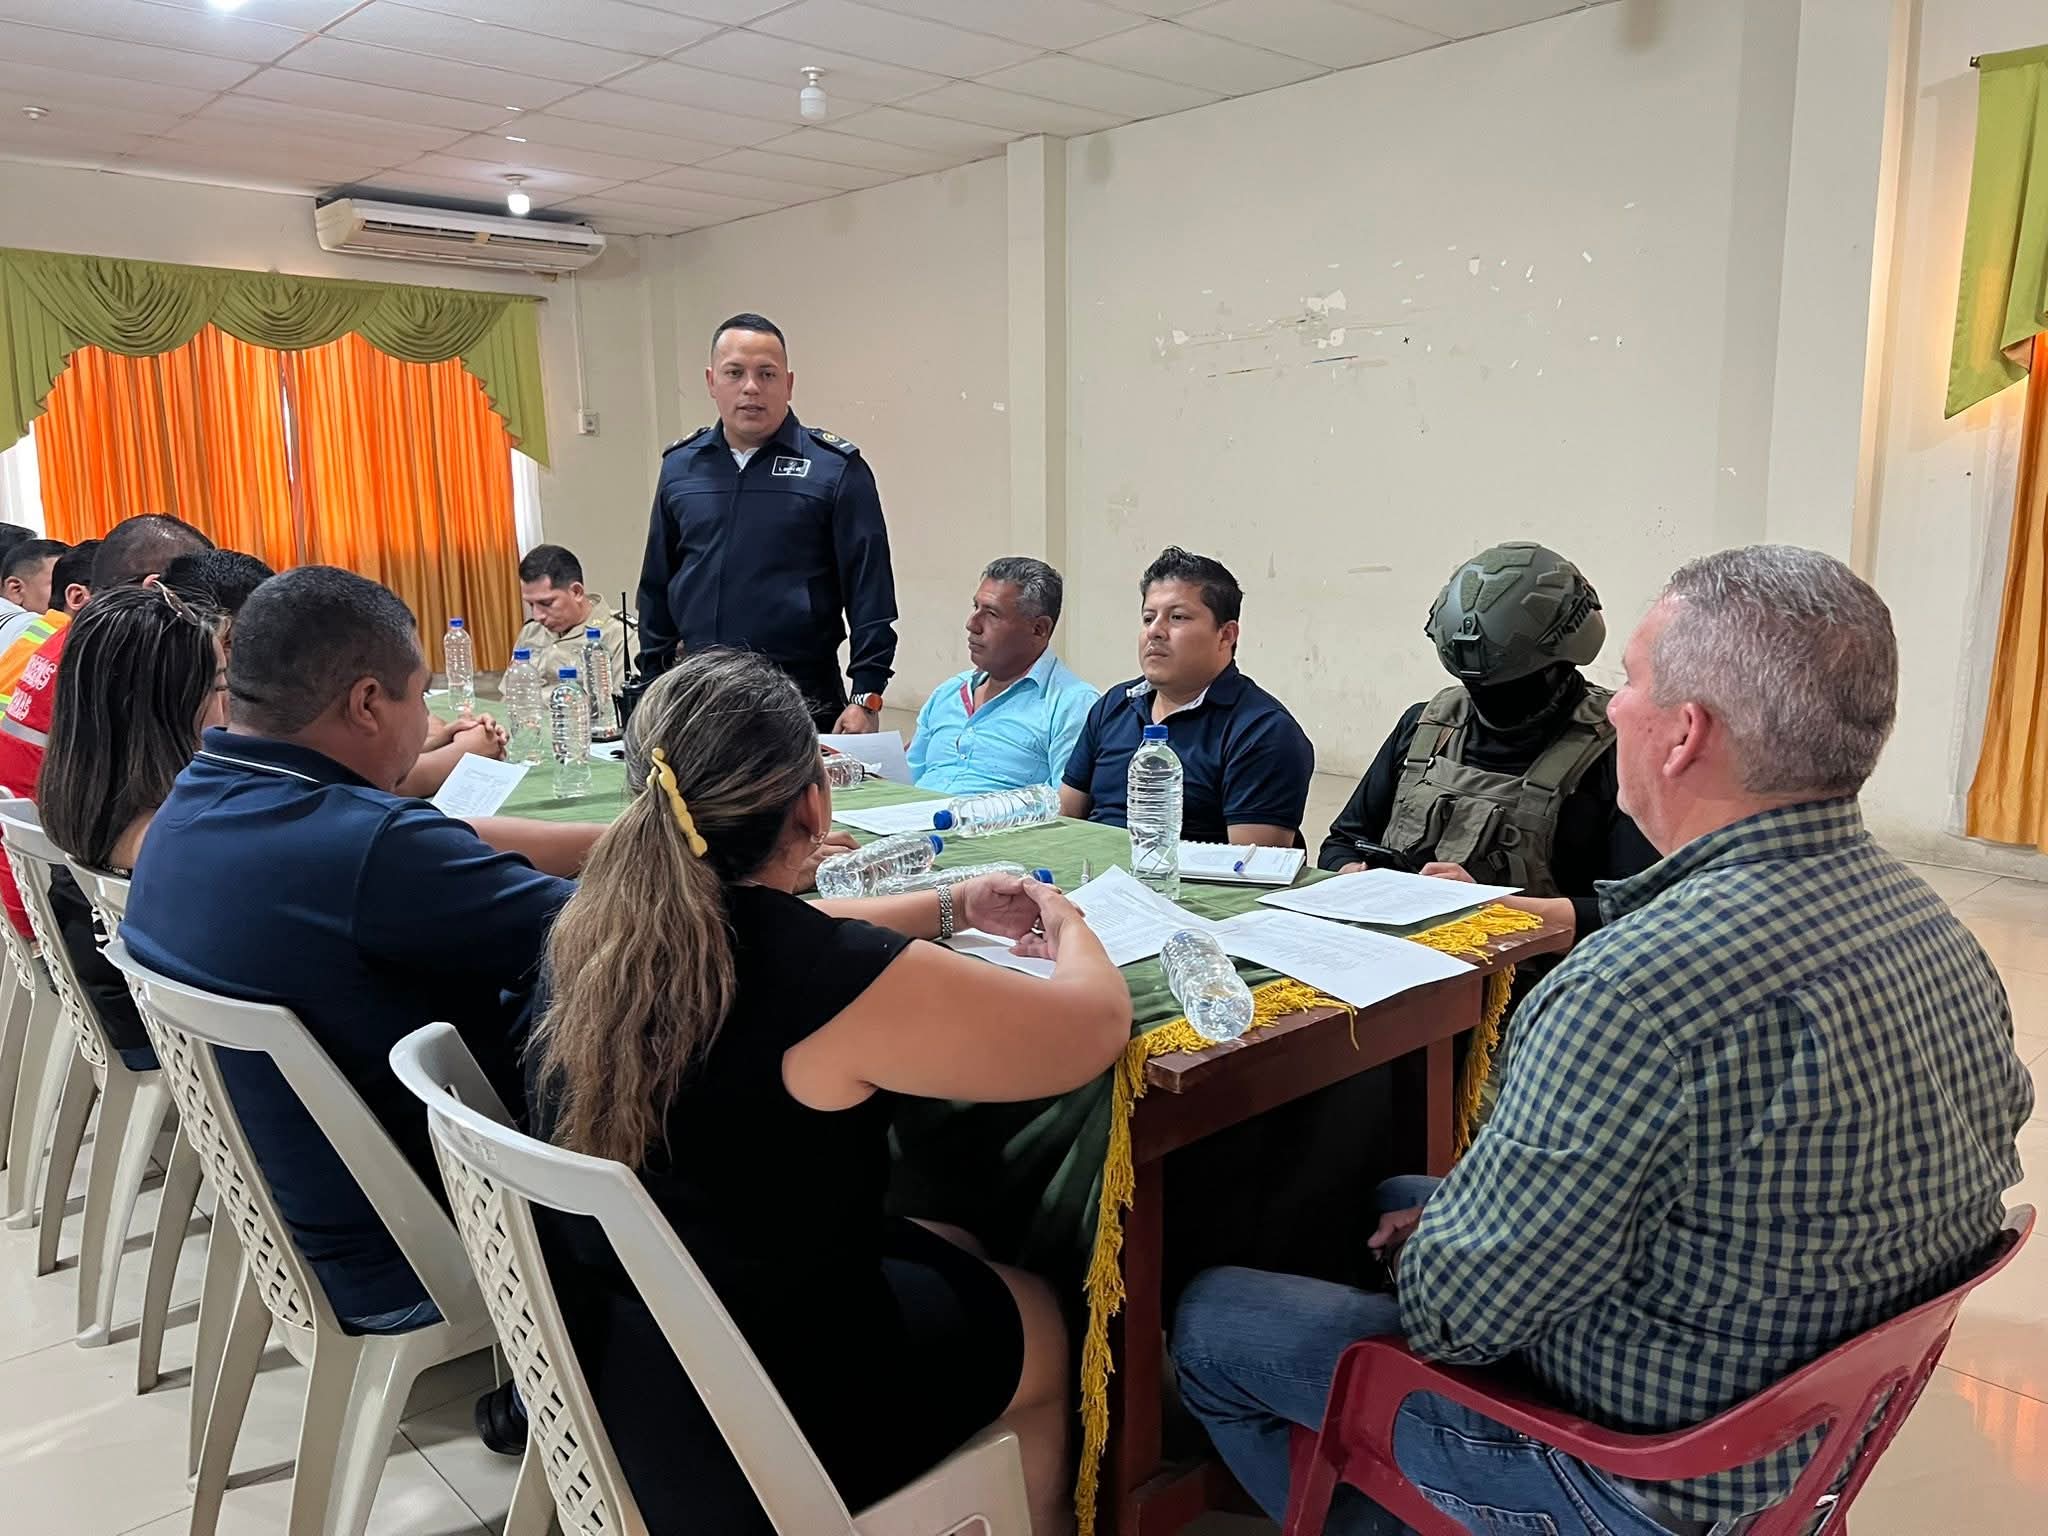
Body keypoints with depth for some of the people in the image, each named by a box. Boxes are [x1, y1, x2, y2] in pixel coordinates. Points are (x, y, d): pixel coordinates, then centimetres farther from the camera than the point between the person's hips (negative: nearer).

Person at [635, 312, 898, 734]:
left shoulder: (836, 469, -3)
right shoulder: (680, 466, 11)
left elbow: (869, 590, -5)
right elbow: (656, 587, 17)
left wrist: (866, 698, -10)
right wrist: (654, 683, 14)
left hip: (804, 699, -3)